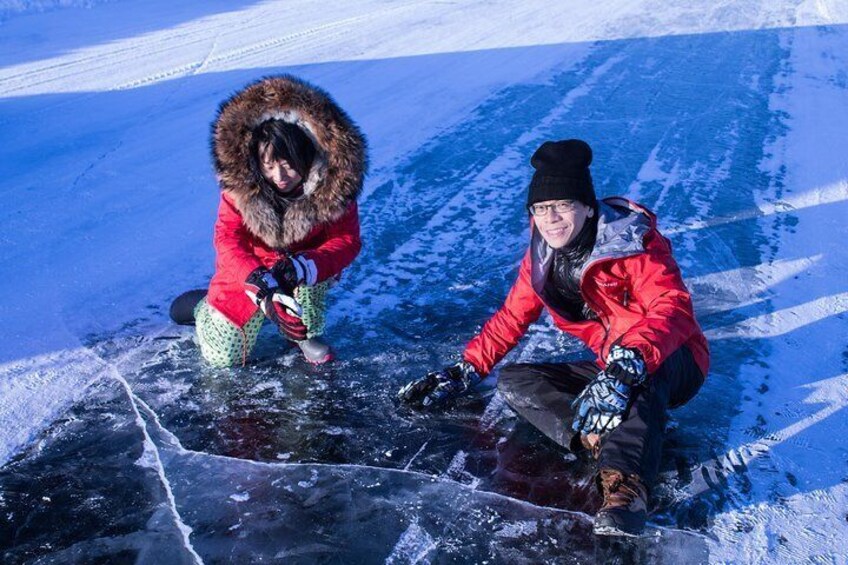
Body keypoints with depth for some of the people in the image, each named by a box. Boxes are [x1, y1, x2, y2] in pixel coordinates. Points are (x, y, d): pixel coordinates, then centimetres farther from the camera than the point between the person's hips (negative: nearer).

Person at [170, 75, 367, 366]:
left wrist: (303, 267, -49)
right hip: (249, 269, 1)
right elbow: (227, 239, -29)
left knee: (310, 270, -39)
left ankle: (305, 332, -7)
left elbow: (347, 240, -29)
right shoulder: (240, 183, -27)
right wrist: (259, 283, -48)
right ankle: (207, 306, 34)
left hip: (303, 255, 0)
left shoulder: (332, 184, -28)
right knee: (223, 356, 1)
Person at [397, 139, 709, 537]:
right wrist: (466, 370, 2)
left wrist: (628, 365, -49)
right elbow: (511, 317, 9)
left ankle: (625, 479, -54)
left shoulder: (633, 243, -19)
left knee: (641, 363, -41)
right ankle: (601, 440, -33)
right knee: (513, 381, -12)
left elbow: (672, 308, -32)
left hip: (673, 366, -6)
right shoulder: (542, 258, 1)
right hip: (609, 370, 6)